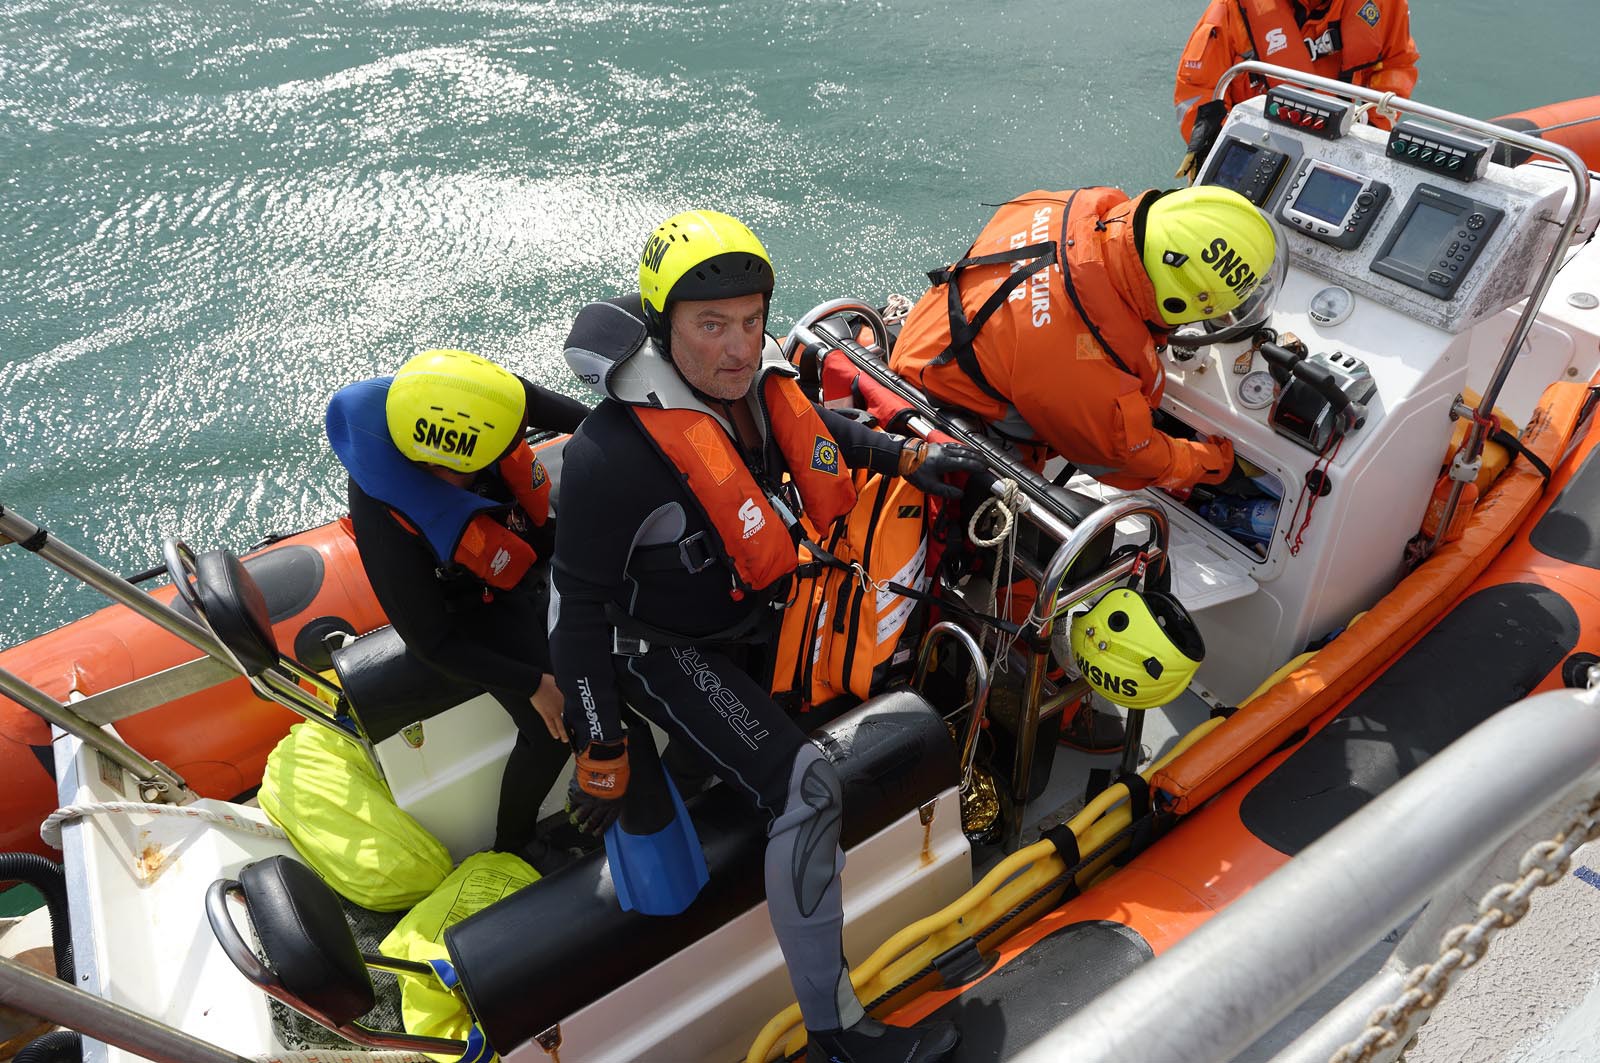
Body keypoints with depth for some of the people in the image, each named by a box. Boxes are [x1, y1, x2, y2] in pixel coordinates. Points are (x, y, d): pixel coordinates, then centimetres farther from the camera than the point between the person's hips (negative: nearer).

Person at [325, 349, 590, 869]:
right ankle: (513, 845, 17)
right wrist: (532, 683, -21)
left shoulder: (461, 398, -29)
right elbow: (430, 641, -25)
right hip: (480, 607, -6)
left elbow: (555, 408, -6)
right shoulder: (385, 518, -39)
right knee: (553, 731, -11)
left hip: (536, 546, 6)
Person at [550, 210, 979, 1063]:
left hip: (758, 611, 8)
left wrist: (909, 458, 6)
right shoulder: (615, 454, -32)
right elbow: (579, 608, -23)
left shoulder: (752, 382, -10)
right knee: (804, 784, -22)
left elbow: (813, 427, 14)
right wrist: (602, 756, -18)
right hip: (667, 653, -8)